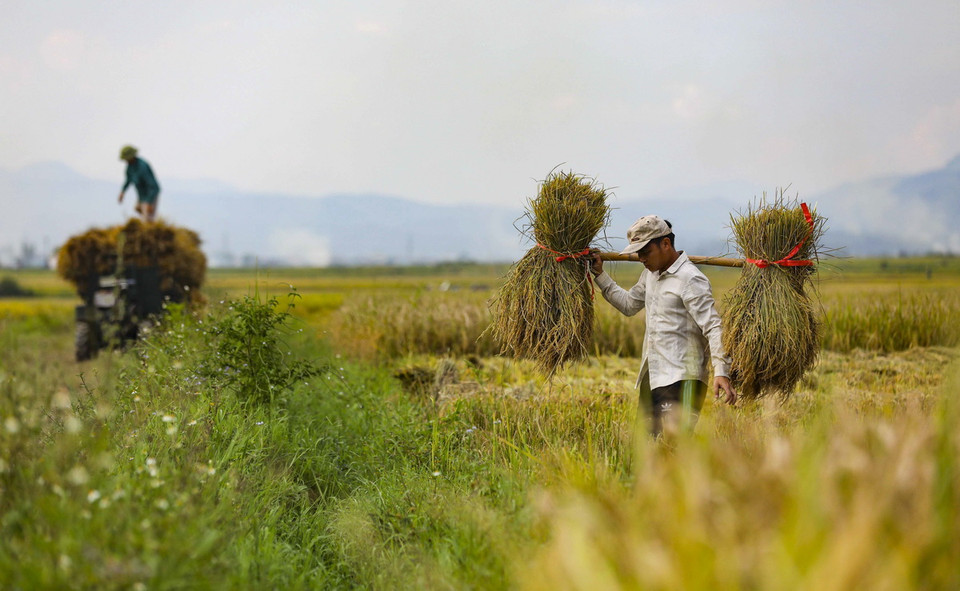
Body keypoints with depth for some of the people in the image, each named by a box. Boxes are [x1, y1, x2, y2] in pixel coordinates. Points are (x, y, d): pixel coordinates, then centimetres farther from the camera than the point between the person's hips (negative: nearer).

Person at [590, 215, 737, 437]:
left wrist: (721, 372, -25)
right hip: (652, 375, 9)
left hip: (681, 378, -9)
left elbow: (713, 327, -16)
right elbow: (628, 304, 32)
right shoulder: (650, 275, 16)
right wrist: (600, 275, 27)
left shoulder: (690, 280, -12)